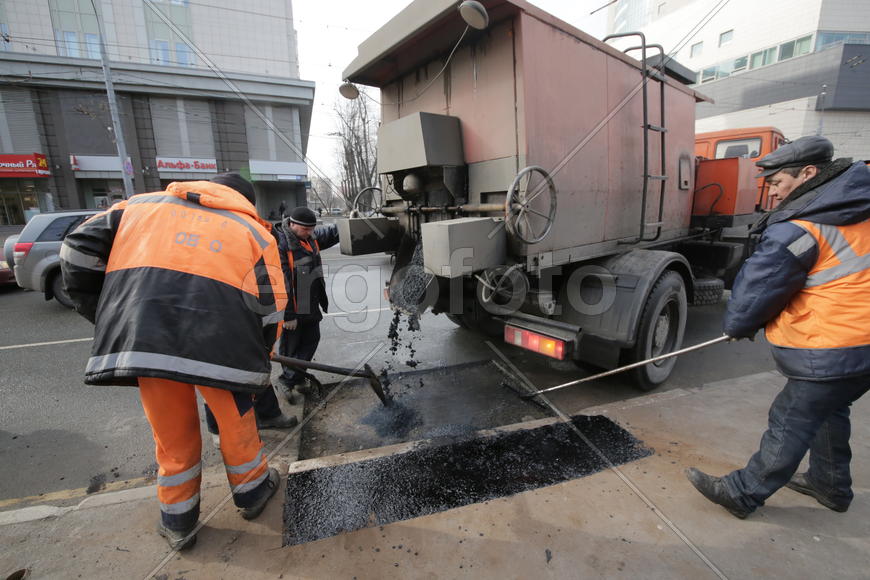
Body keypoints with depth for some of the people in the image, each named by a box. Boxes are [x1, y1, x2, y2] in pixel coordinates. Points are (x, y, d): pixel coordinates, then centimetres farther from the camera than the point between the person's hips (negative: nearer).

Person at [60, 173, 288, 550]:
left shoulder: (143, 204, 22)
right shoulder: (253, 229, 14)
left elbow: (78, 251, 15)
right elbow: (270, 310, 8)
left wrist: (108, 321, 21)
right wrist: (255, 359, 21)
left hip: (143, 340, 3)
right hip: (218, 344, -2)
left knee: (171, 433, 20)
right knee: (236, 422, 20)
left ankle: (177, 522, 39)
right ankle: (251, 490, 42)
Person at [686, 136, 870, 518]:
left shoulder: (798, 229, -21)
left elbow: (758, 286, -15)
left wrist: (738, 325, 3)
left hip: (828, 353, -9)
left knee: (789, 426, 2)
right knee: (828, 411, 26)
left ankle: (742, 493, 17)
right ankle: (830, 484, 46)